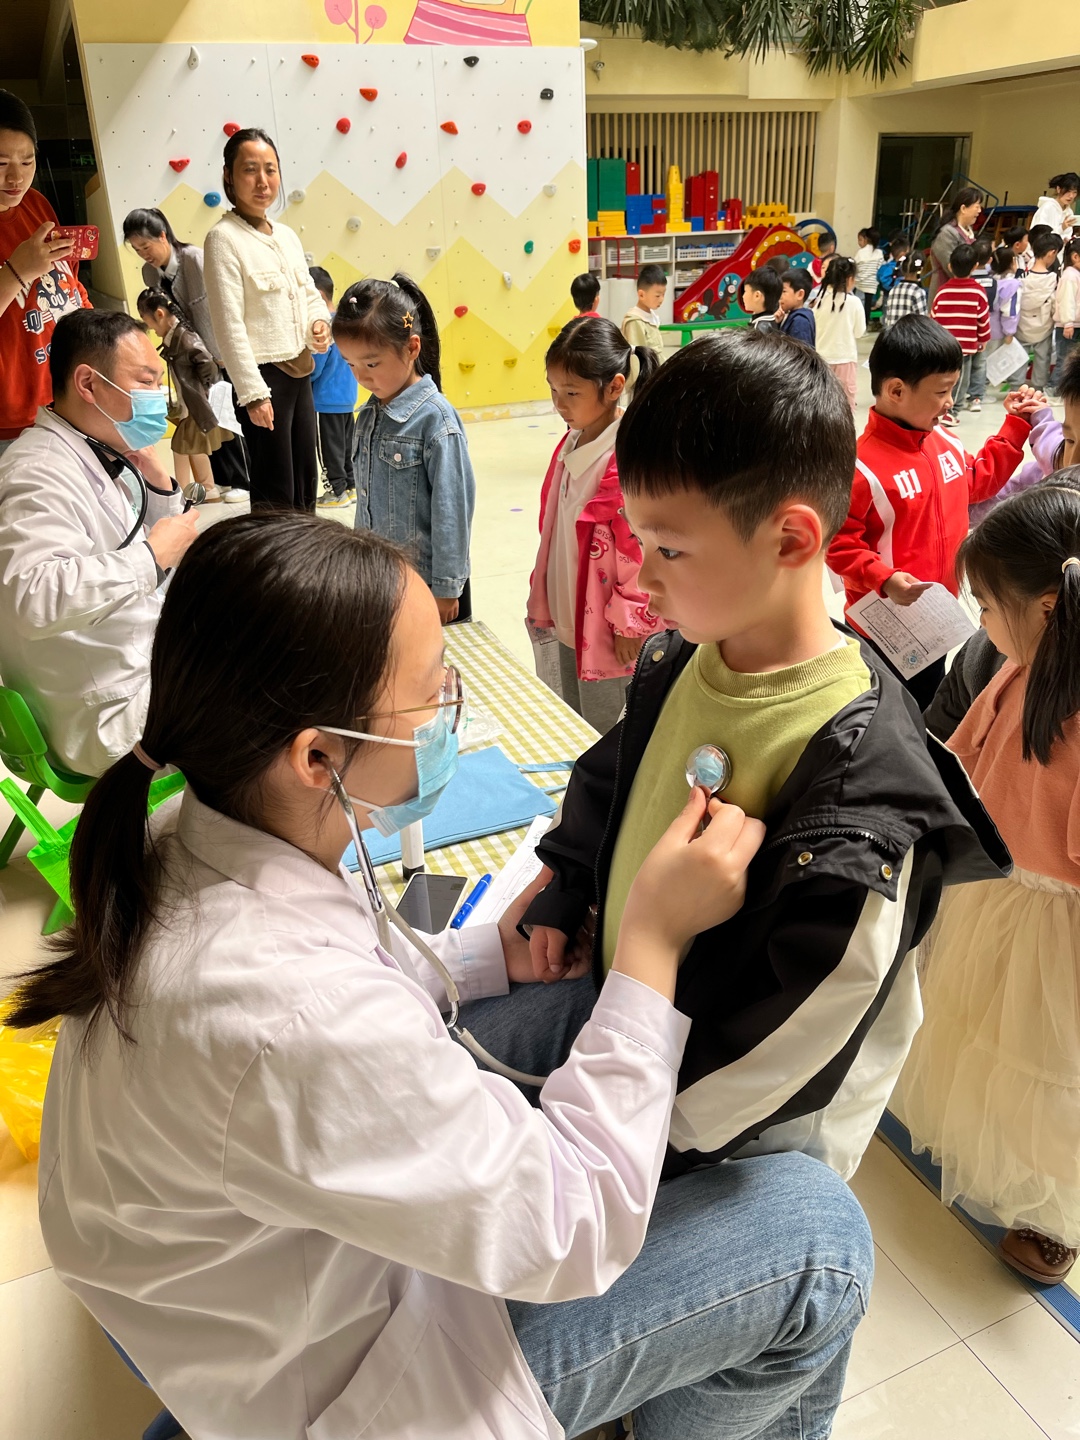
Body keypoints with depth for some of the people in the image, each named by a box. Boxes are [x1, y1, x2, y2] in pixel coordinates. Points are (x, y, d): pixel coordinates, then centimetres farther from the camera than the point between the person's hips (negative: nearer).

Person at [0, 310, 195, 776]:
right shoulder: (39, 474, -21)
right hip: (114, 719, -10)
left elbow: (172, 561, 19)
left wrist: (158, 482, 1)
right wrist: (153, 554, -28)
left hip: (158, 667, 10)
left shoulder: (108, 458, 9)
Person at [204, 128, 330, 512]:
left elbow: (310, 294, 22)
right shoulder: (224, 238, -10)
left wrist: (320, 321, -2)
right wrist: (253, 393, -20)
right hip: (264, 375, -7)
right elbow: (229, 325, -15)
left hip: (300, 372, 7)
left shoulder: (287, 236, 11)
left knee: (305, 484, 13)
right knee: (275, 494, -2)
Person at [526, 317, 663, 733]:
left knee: (599, 733, 5)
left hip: (605, 626, -9)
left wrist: (628, 624, -16)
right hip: (569, 616, 9)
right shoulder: (573, 441, 5)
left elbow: (644, 549, -22)